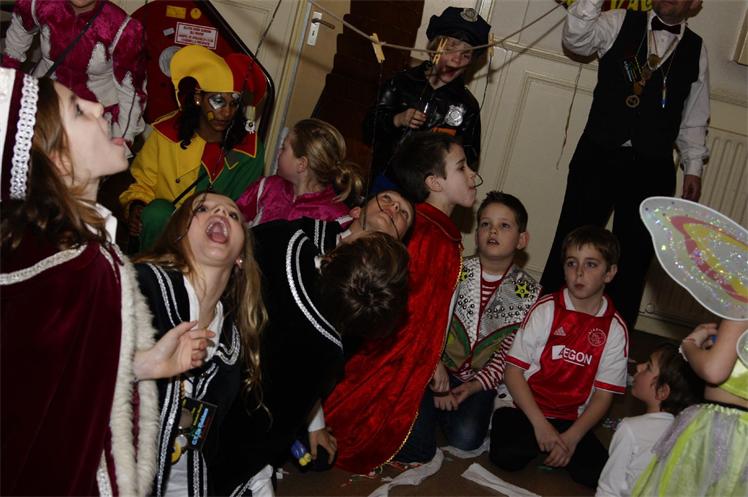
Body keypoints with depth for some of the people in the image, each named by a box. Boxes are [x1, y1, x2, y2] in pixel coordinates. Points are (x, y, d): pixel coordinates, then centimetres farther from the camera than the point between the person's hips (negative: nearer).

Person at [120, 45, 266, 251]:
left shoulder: (250, 149, -9)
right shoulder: (166, 133, -8)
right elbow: (143, 182, 7)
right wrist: (136, 206, -13)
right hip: (160, 226, 0)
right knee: (157, 211, -31)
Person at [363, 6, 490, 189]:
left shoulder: (467, 106, -1)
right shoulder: (402, 82, 1)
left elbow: (470, 158, 1)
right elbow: (369, 128, 2)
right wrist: (396, 120, -15)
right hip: (385, 179, 1)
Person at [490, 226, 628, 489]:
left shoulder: (614, 328, -1)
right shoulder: (545, 309, -7)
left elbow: (604, 394, 0)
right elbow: (513, 371, -8)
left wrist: (571, 437, -14)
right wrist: (541, 425, -15)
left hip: (570, 419, 2)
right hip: (523, 407, -2)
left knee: (595, 474, -21)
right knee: (506, 457, -28)